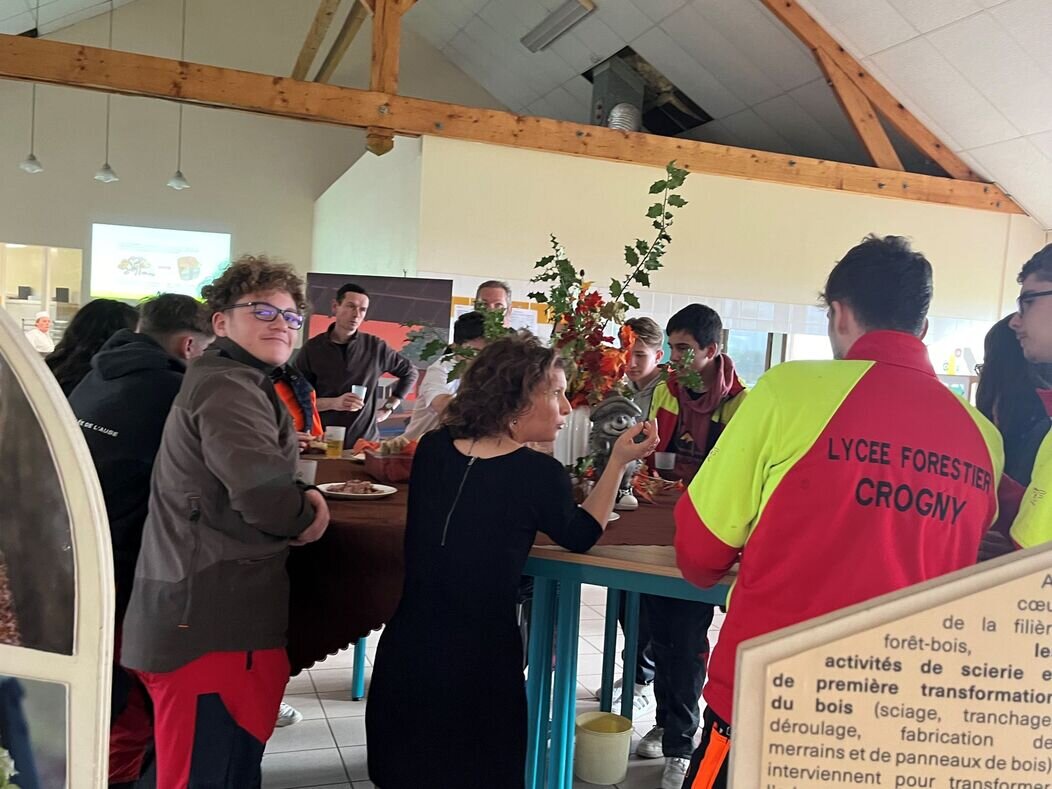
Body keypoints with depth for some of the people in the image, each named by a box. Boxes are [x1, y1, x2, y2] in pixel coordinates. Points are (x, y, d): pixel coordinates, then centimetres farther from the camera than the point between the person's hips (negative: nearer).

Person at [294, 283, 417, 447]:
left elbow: (409, 373, 15)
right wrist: (333, 403, -16)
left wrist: (388, 408, 8)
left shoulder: (375, 347, 2)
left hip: (365, 441, 1)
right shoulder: (312, 348, -1)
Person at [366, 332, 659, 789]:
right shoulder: (539, 473, -16)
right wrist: (619, 462, 1)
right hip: (477, 665, -4)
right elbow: (580, 537, 2)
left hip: (405, 650, 5)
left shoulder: (432, 449, -3)